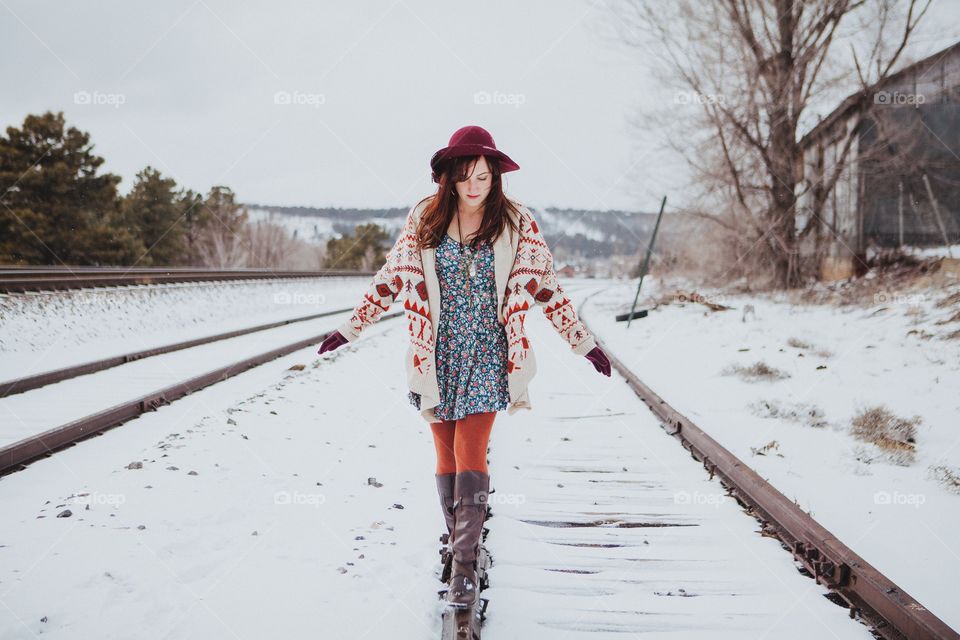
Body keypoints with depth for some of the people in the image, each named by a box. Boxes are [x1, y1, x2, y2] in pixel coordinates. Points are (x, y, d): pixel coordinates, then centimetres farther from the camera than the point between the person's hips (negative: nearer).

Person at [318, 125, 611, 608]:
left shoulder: (516, 224, -2)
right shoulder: (425, 219, 1)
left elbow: (546, 287, 4)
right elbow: (391, 279, 9)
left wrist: (584, 343, 5)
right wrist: (350, 328, 11)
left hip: (486, 354, -2)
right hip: (437, 354, 2)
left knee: (470, 454, -9)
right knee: (446, 455, 8)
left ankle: (464, 566, -5)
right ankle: (459, 541, 25)